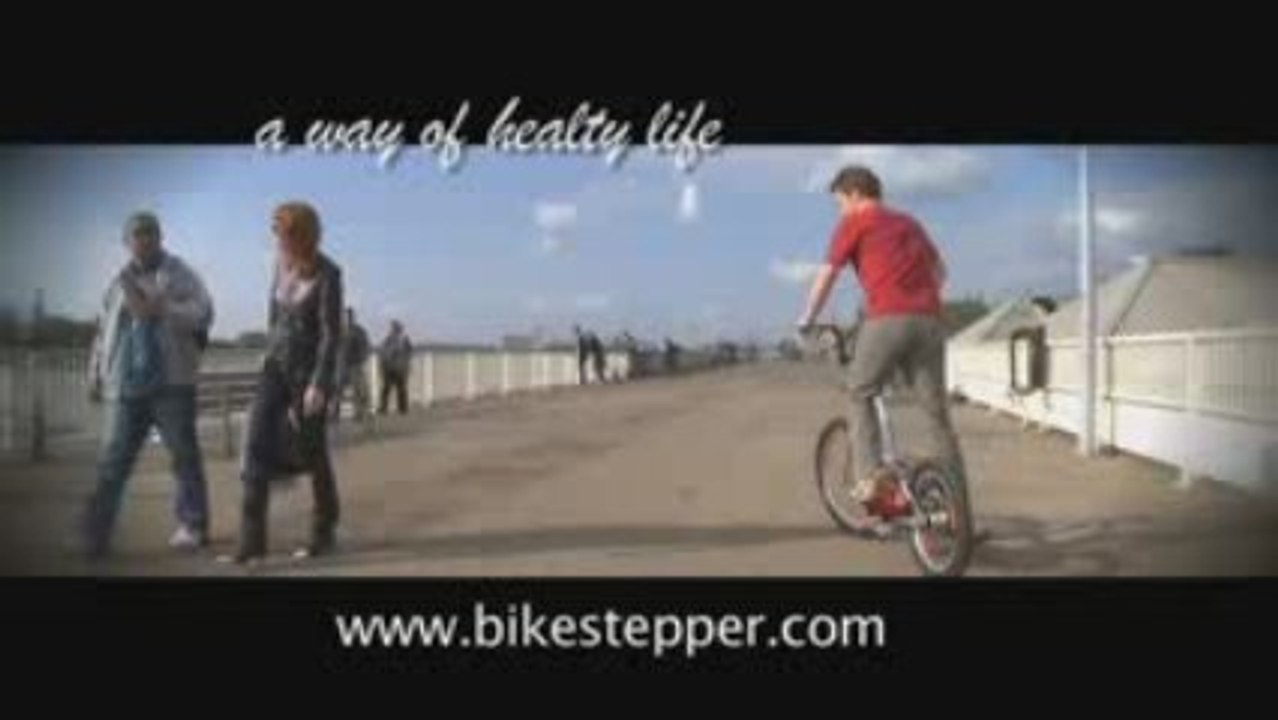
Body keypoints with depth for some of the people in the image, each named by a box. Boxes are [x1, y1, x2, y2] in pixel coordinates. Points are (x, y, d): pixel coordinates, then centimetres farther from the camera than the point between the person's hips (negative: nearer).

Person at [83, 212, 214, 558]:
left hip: (172, 382, -3)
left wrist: (158, 309, -23)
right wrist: (95, 375, 19)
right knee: (112, 461, 1)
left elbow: (203, 311, -11)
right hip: (125, 386, 3)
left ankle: (192, 526, 10)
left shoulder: (180, 274, 4)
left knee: (185, 455, 1)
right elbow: (104, 332, 22)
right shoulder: (119, 282, 16)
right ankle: (94, 534, 4)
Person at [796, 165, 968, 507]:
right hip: (929, 320, 5)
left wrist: (807, 320, 16)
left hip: (887, 320, -5)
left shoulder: (855, 222, 9)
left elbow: (826, 277, 5)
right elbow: (940, 270, 30)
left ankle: (870, 475, -2)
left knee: (860, 395, 12)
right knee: (936, 410, 8)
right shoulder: (908, 222, 27)